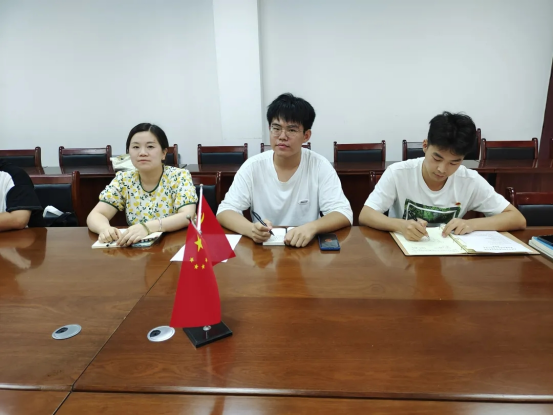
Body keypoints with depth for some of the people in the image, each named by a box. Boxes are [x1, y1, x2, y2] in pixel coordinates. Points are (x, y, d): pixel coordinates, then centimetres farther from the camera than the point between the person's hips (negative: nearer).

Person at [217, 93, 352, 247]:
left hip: (307, 248, -1)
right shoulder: (253, 166, -5)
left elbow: (343, 213, -11)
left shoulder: (320, 166, -7)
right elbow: (225, 211, -8)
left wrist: (312, 227, -33)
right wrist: (250, 229, -30)